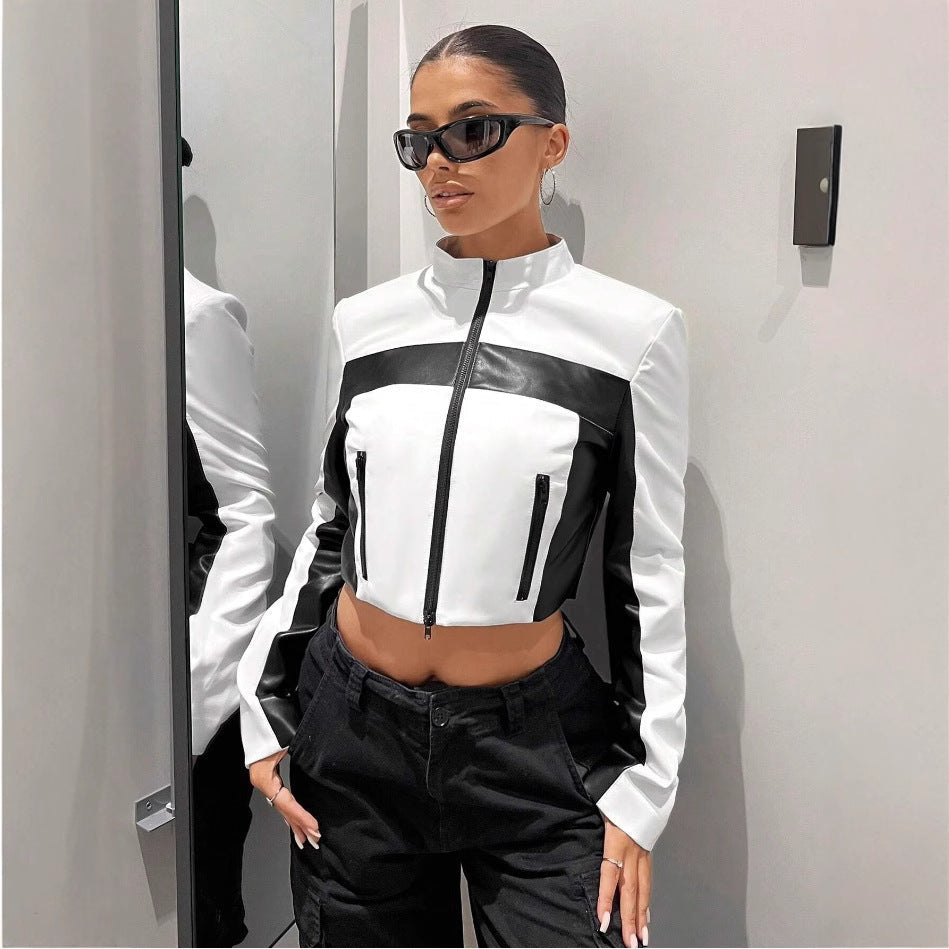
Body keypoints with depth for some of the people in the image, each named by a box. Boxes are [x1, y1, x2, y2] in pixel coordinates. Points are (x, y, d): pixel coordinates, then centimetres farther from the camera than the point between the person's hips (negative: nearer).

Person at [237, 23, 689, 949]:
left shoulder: (631, 331, -8)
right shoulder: (365, 320, 1)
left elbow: (649, 572, -3)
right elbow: (328, 527, 10)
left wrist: (642, 791, -4)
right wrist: (264, 712, 8)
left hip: (532, 738, -2)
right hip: (352, 731, 3)